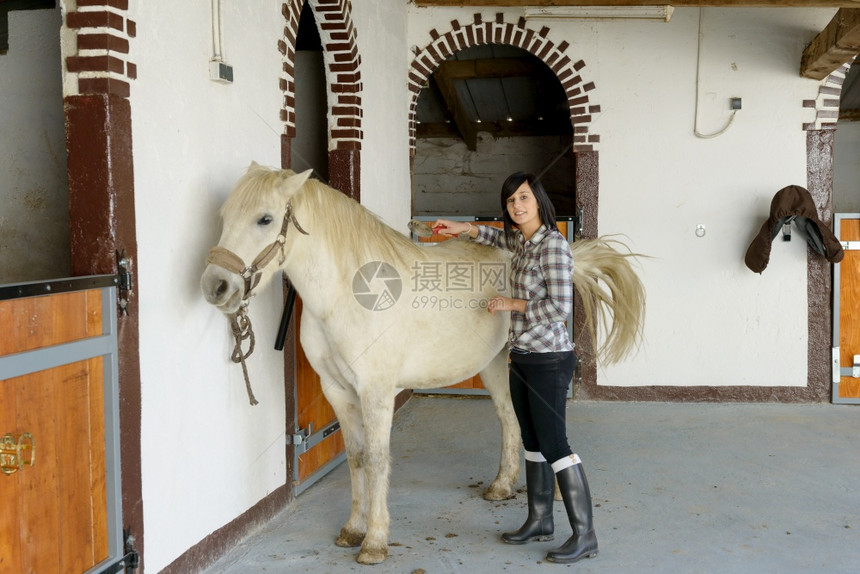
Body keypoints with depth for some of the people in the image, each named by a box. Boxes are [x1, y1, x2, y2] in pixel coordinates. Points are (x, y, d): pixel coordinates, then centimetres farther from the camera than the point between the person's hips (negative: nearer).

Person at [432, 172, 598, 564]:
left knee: (553, 444, -6)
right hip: (522, 357, 9)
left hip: (549, 359, -9)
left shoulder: (553, 244, -17)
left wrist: (512, 303, -13)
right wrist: (465, 229, 24)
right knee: (533, 442, 15)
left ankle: (584, 535, 2)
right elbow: (502, 238, 35)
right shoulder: (523, 242, 9)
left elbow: (560, 307, -23)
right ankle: (540, 521, 28)